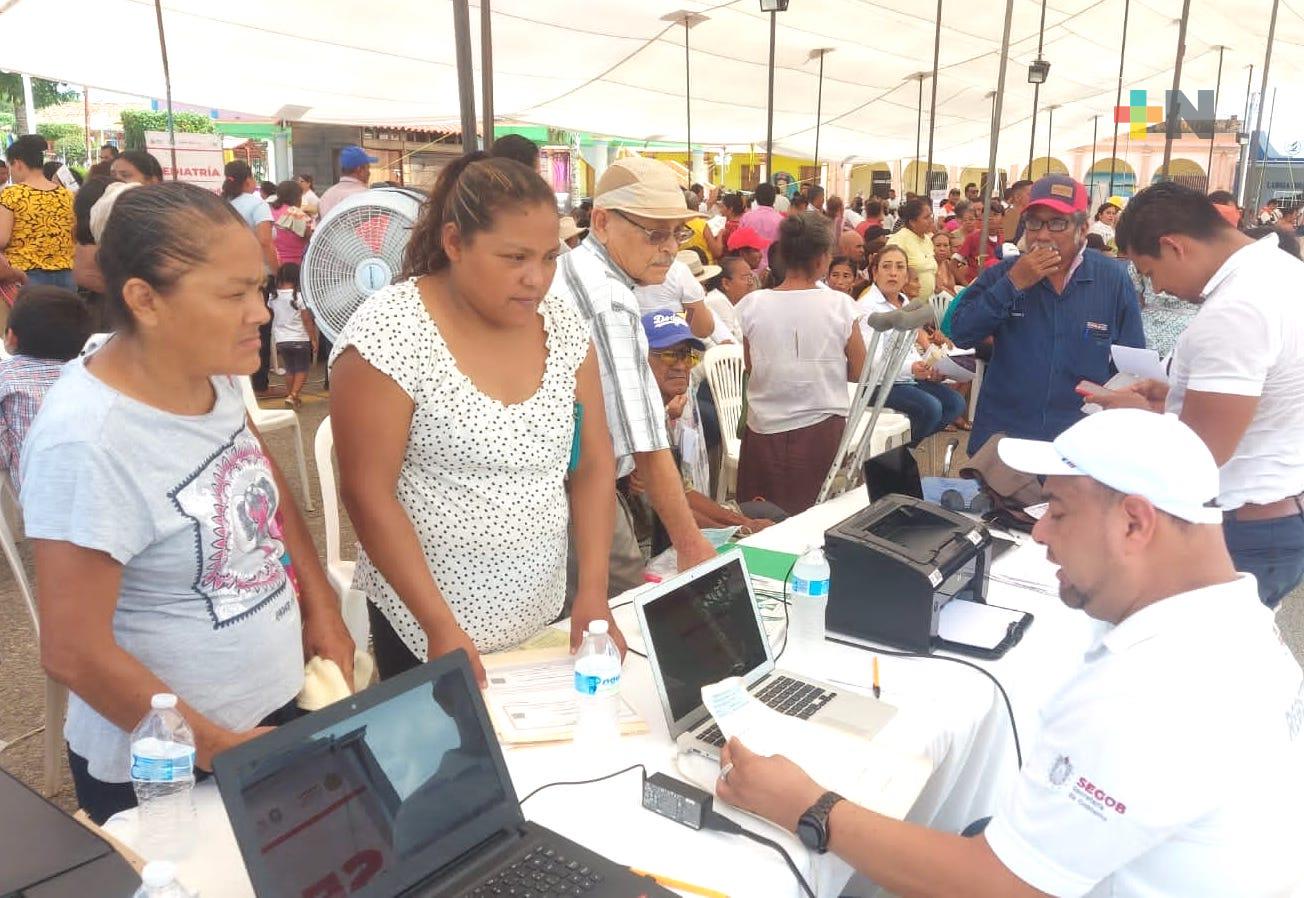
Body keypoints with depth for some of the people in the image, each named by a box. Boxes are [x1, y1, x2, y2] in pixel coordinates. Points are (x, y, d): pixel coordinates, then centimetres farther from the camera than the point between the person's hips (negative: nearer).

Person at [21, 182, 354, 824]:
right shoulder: (87, 442, -27)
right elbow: (72, 653, -22)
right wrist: (219, 747, -15)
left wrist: (322, 610, 3)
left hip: (276, 705, 7)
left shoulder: (212, 371, -7)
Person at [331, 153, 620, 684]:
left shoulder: (563, 325, -2)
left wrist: (593, 591, -8)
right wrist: (441, 626, -18)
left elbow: (593, 465, 1)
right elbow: (367, 494, -16)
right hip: (425, 622, -5)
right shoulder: (389, 332, -17)